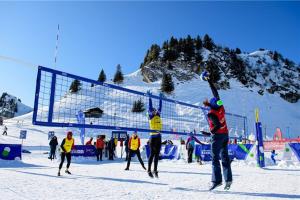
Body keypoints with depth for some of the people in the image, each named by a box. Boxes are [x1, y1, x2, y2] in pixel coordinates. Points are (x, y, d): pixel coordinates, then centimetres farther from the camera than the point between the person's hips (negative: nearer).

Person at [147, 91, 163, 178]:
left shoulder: (158, 115, 14)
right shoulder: (150, 116, -2)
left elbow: (160, 107, 15)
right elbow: (150, 107, -11)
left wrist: (160, 99, 17)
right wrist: (149, 98, -12)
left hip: (158, 137, 6)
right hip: (153, 137, -6)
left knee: (157, 154, 9)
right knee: (152, 154, -2)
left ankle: (155, 170, 17)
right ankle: (149, 170, 8)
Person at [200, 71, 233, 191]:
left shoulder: (211, 113, -22)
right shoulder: (220, 106, -2)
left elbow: (218, 125, -28)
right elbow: (215, 92, 7)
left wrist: (210, 133, -17)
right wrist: (209, 80, 13)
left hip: (217, 136, -8)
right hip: (225, 135, 8)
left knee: (215, 158, -2)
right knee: (225, 157, 10)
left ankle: (217, 180, -4)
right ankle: (228, 179, 10)